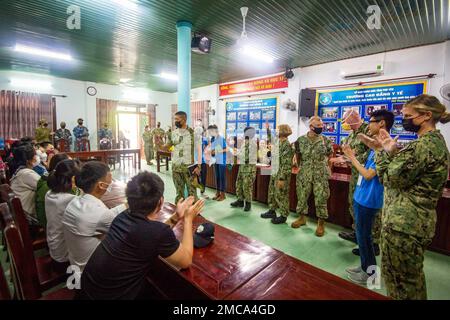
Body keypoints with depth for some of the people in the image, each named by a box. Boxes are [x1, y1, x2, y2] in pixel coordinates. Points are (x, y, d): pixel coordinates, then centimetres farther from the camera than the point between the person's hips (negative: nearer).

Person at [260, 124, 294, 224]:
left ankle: (283, 216, 17)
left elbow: (286, 164, -20)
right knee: (272, 193, 16)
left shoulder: (286, 145, -17)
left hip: (281, 175, -8)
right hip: (274, 173, 8)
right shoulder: (277, 142, 8)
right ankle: (272, 211, 31)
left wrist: (282, 178, -22)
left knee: (281, 195, 2)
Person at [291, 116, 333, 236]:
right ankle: (302, 218, 31)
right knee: (302, 197, 11)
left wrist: (328, 168, 7)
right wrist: (299, 166, 8)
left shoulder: (325, 140, -2)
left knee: (321, 199, 2)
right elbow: (297, 154, 10)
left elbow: (330, 156, 9)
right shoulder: (301, 140, -2)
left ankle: (321, 223, 18)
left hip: (321, 175, -1)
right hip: (304, 175, 1)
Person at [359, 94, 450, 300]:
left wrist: (384, 151, -7)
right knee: (411, 275, 26)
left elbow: (391, 178, -19)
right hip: (416, 220, 10)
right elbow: (404, 171, 11)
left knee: (398, 277, 8)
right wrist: (382, 150, 5)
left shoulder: (424, 145, -21)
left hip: (403, 222, -10)